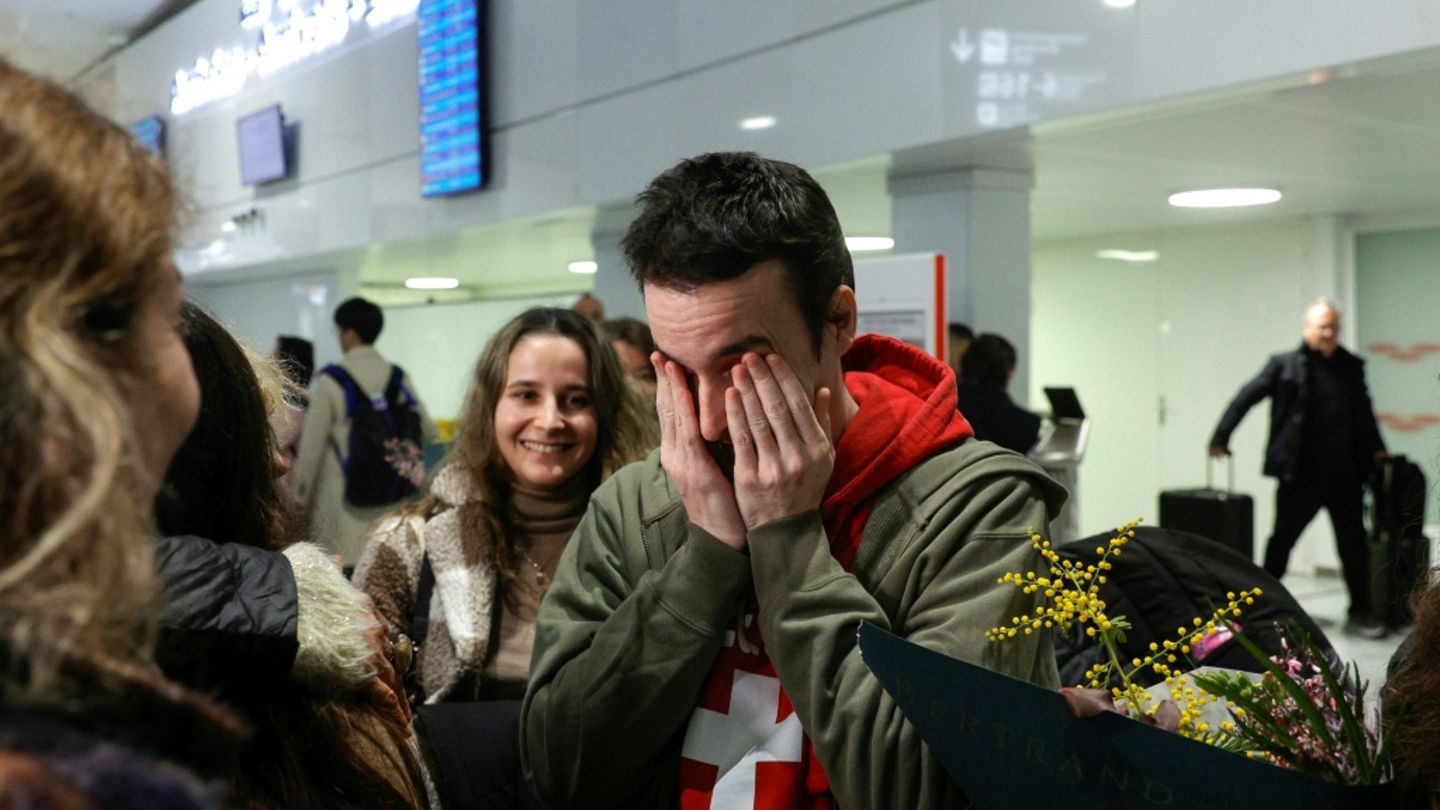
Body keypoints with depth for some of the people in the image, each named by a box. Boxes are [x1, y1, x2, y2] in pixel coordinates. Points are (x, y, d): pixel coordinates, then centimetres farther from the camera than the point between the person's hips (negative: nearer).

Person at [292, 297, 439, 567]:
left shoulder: (329, 382, -9)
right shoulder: (398, 377, 2)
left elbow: (311, 446, -7)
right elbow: (428, 432, 7)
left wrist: (300, 495, 5)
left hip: (344, 503, -4)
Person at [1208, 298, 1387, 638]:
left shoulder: (1352, 367, 9)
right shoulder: (1284, 365, -4)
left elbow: (1364, 412, 21)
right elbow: (1245, 399, -3)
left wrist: (1376, 449, 20)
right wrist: (1220, 438, -7)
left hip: (1345, 475, 4)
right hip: (1300, 475, -3)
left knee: (1354, 544, 7)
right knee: (1282, 540, 9)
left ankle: (1360, 613, 18)